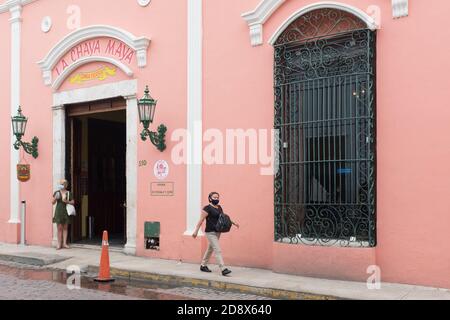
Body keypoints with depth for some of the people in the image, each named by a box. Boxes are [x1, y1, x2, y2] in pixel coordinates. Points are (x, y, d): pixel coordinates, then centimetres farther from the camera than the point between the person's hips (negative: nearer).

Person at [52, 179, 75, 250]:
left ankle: (64, 243, 7)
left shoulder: (69, 193, 6)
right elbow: (53, 202, 4)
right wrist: (55, 198, -14)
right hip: (59, 211, -1)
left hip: (66, 212, 1)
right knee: (60, 228, -3)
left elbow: (73, 202, 7)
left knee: (65, 228, 4)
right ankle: (59, 244, 0)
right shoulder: (57, 192, 4)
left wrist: (67, 201, -10)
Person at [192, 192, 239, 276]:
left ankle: (203, 266, 32)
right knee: (218, 250, -13)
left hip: (217, 232, 8)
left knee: (210, 249, 18)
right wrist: (196, 231, -17)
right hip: (210, 233, -8)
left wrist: (233, 223, 17)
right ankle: (223, 269, -16)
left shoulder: (219, 207, 11)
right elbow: (201, 220, -14)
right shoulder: (207, 208, -12)